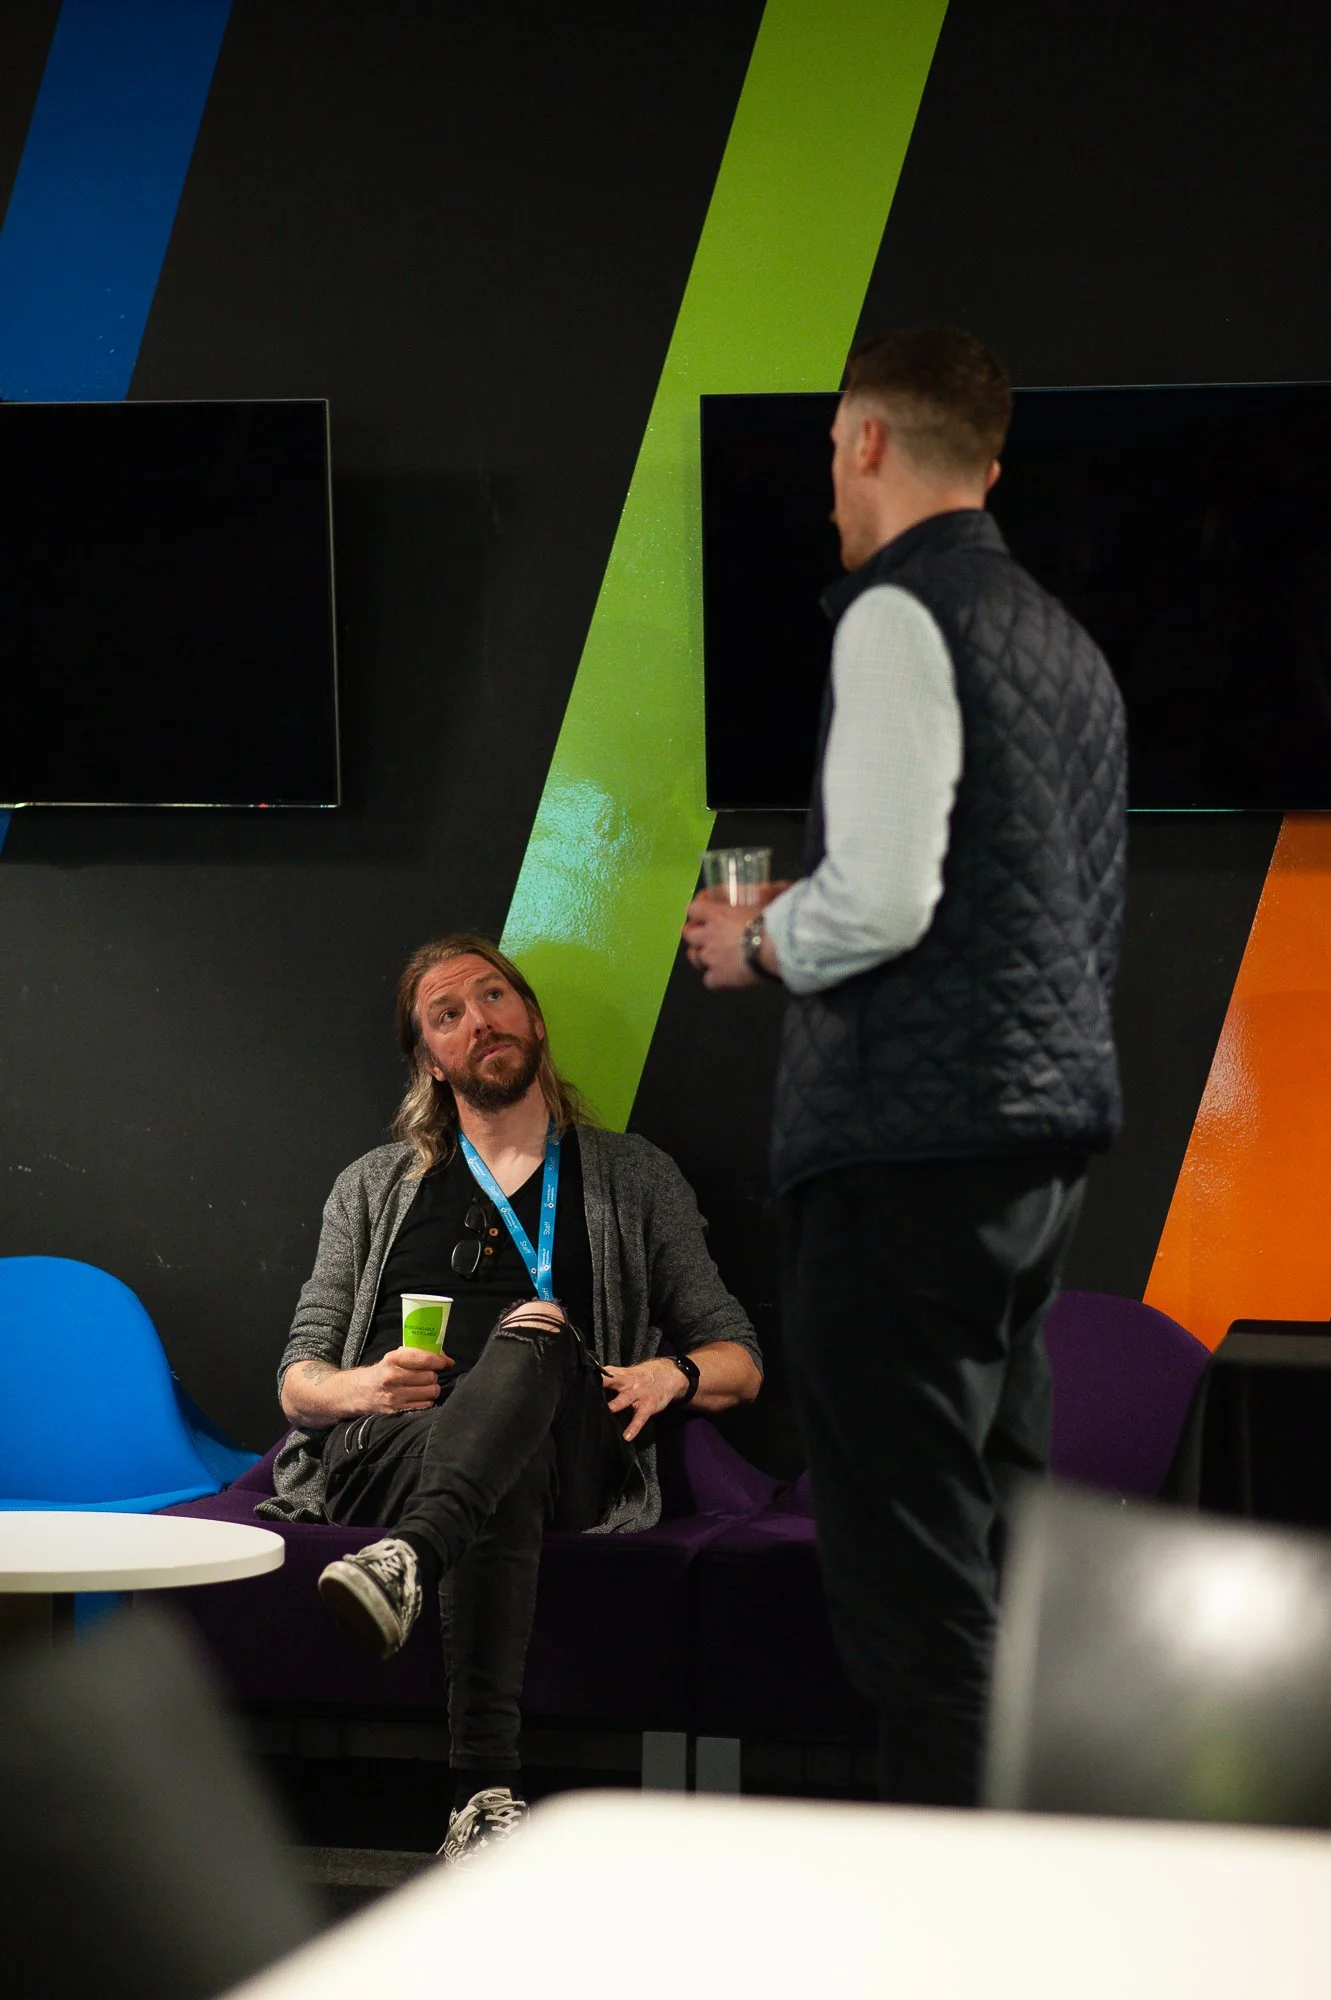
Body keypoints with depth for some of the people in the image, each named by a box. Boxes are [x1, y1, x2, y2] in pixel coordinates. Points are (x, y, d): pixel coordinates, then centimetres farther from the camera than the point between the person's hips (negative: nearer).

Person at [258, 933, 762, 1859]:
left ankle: (409, 1563, -67)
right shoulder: (374, 1187, 26)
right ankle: (488, 1791, -58)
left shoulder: (635, 1177, 23)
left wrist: (672, 1375, -7)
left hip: (566, 1459, -1)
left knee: (537, 1332, -38)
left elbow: (740, 1359, 18)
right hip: (381, 1453, 1)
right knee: (502, 1486, -39)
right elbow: (298, 1380, 18)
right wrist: (363, 1386, -8)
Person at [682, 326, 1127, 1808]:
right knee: (994, 1521, 16)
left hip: (912, 1132, -9)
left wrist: (757, 946, 0)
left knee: (905, 1563, -8)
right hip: (1046, 1126, 9)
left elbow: (879, 898, -20)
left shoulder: (899, 614, -10)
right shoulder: (1063, 640, 17)